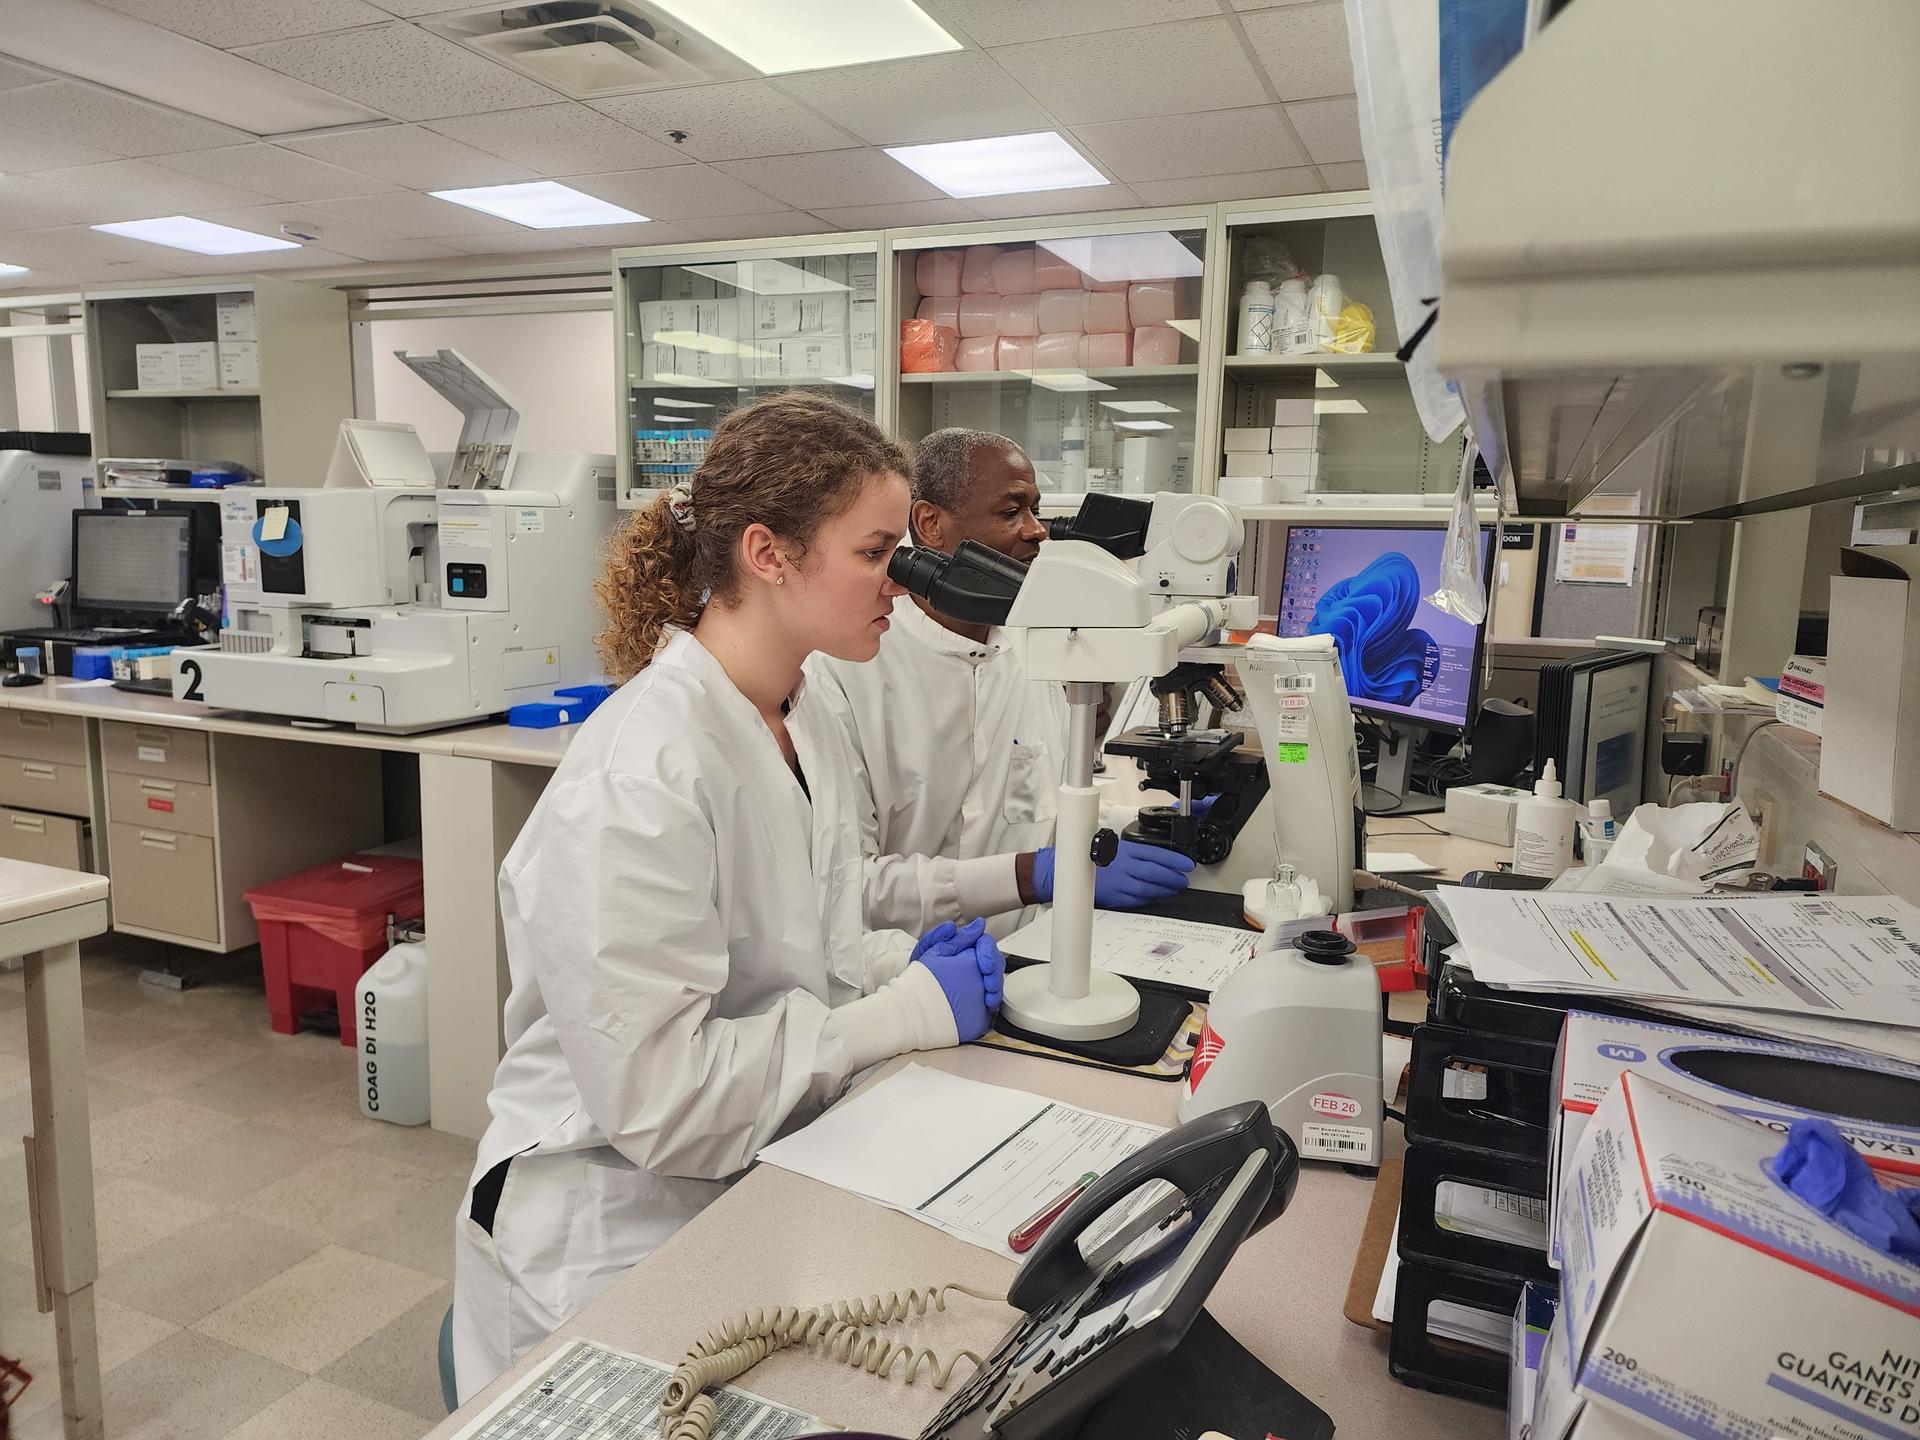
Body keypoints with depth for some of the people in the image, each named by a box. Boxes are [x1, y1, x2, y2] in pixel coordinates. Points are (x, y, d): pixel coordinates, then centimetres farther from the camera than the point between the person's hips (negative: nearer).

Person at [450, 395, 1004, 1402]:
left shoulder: (796, 727, 1)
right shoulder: (645, 775, -26)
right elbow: (654, 1095, -26)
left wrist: (904, 963, -7)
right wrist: (909, 1013, -21)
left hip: (751, 1177, 7)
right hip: (619, 1226, -7)